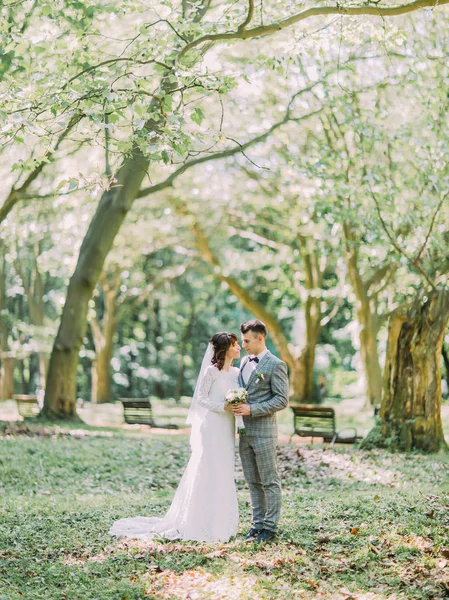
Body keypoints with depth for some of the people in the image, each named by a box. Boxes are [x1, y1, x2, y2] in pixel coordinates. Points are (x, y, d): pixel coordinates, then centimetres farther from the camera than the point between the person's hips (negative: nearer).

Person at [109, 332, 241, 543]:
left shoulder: (237, 373, 10)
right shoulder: (211, 371, -8)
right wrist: (224, 407, -19)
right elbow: (201, 399, -9)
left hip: (227, 430, 7)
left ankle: (220, 523, 17)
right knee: (206, 474, -4)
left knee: (223, 476, 9)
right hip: (211, 426, -7)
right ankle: (201, 525, 3)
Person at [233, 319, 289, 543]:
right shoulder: (244, 362, 14)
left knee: (270, 482, 1)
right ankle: (258, 523, 20)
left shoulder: (275, 365, -10)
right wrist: (236, 405, 3)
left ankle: (270, 527, 7)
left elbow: (282, 400, -13)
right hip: (245, 432, 8)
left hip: (263, 432, -8)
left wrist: (251, 409, -19)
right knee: (253, 482, 12)